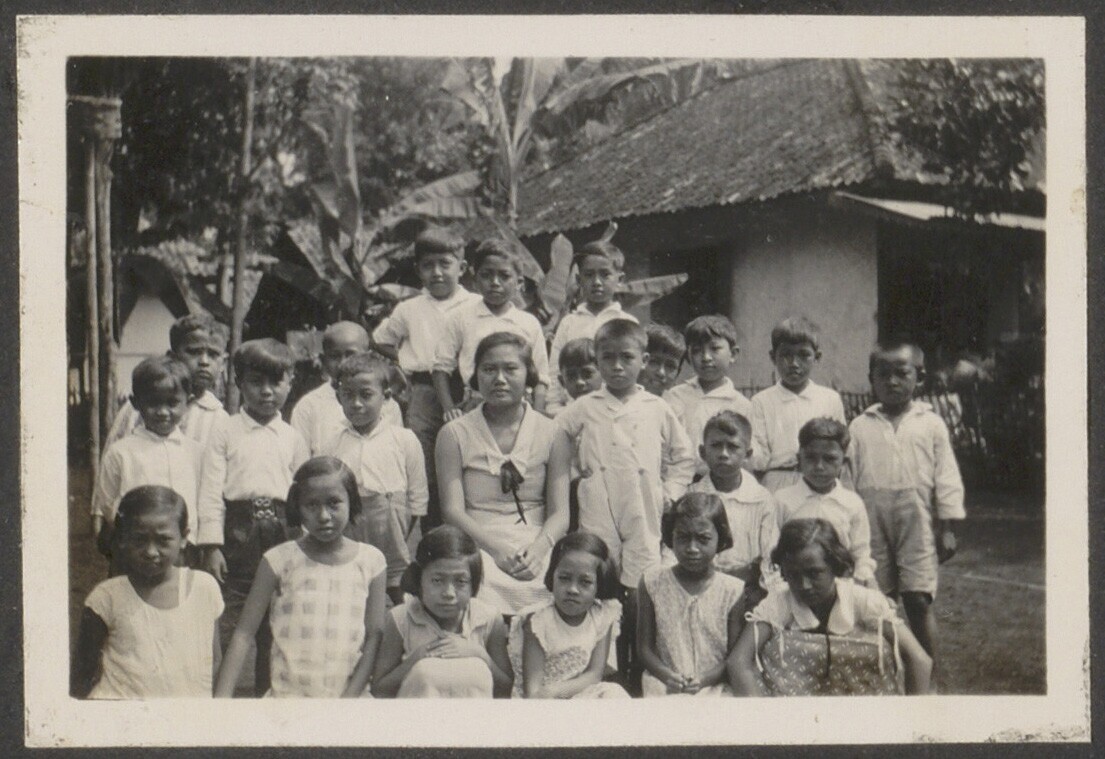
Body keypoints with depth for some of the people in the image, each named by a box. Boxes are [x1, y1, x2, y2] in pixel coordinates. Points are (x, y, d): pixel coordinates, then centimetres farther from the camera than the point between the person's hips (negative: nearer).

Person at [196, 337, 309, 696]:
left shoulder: (292, 439, 11)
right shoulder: (225, 434, 3)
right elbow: (211, 491, -2)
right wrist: (211, 546, -8)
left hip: (280, 531, 3)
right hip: (237, 528, -2)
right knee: (229, 620, -3)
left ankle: (267, 689, 21)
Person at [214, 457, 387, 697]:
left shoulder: (370, 561, 3)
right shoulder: (281, 560, 0)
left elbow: (374, 636, 3)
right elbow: (244, 633, -1)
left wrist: (349, 697, -7)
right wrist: (222, 696, -9)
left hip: (349, 694, 1)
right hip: (288, 694, -1)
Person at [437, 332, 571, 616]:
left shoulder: (551, 433, 12)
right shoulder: (455, 434, 9)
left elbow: (560, 512, 5)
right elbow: (452, 509, 0)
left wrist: (539, 548, -16)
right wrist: (496, 550, -16)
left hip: (538, 549, 1)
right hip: (479, 547, -1)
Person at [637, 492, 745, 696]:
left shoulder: (734, 591, 0)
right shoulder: (652, 582, 3)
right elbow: (644, 646, 4)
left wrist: (703, 681, -14)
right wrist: (667, 675, -14)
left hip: (715, 686, 0)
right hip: (664, 685, 0)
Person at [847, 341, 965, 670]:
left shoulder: (931, 424, 5)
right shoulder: (860, 427, 8)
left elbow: (946, 478, 5)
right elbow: (848, 477, 9)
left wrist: (948, 528, 1)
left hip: (917, 523, -1)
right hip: (872, 524, 2)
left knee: (919, 601, -4)